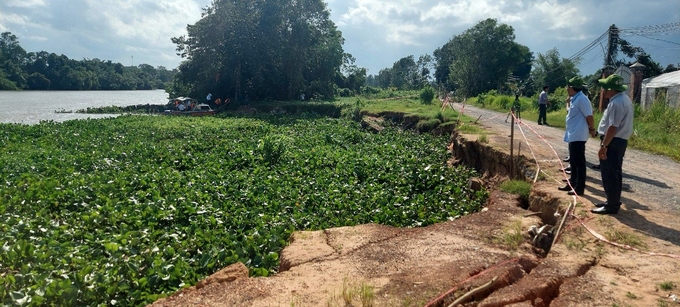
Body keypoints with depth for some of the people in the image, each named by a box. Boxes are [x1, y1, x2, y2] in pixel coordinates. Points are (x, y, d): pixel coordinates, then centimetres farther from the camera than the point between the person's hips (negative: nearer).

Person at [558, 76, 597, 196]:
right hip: (573, 135, 10)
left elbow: (589, 116, -17)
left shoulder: (581, 99, -18)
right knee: (573, 162, 17)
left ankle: (579, 188, 2)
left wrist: (592, 130, -9)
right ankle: (572, 184, 27)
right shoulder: (574, 99, 12)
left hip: (578, 136, -10)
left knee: (579, 163, -4)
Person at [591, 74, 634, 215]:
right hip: (621, 141, 11)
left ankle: (611, 206, 3)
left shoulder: (616, 103, -21)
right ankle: (613, 201, 28)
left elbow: (613, 127, -25)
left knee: (609, 175, -3)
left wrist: (603, 146, -23)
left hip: (613, 142, -11)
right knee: (614, 173, 18)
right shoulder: (624, 99, 13)